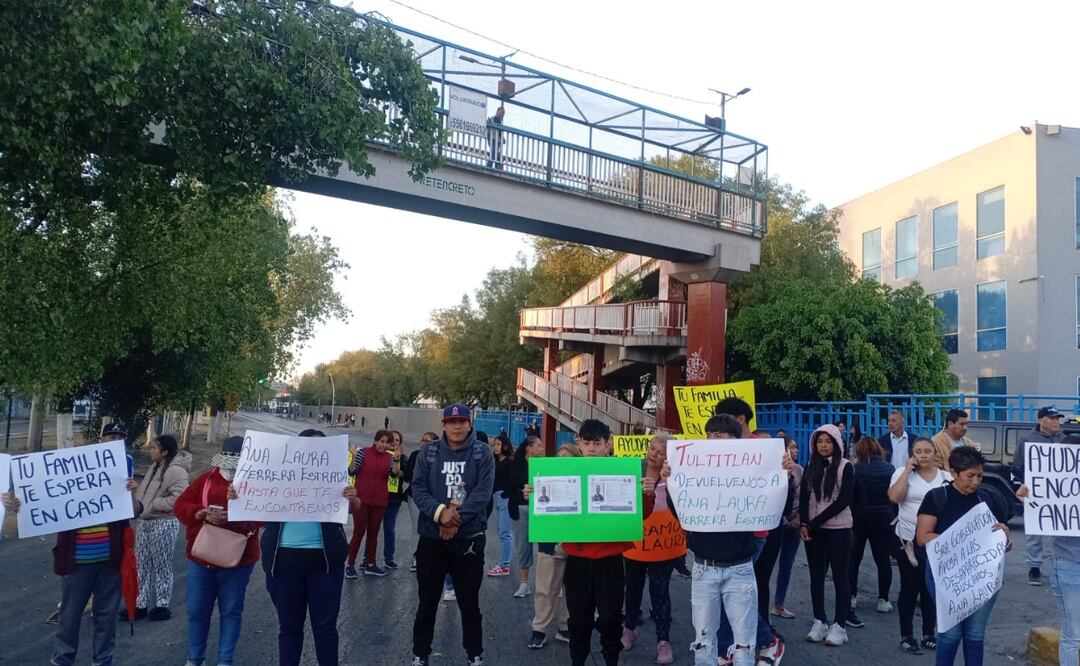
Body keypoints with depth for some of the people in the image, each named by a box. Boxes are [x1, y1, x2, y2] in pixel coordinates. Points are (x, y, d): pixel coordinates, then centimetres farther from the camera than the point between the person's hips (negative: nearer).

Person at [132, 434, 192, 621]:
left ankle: (162, 605, 15)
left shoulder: (176, 471, -19)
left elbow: (178, 498, -27)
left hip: (164, 524, -9)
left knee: (162, 565, 3)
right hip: (144, 521, 9)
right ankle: (140, 604, 23)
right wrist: (137, 498, 0)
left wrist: (153, 505, -21)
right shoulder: (155, 467, 11)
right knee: (142, 564, 13)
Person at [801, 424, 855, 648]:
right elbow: (803, 498, 5)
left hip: (838, 529, -4)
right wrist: (804, 524, -10)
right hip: (813, 529, 4)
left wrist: (815, 521, -13)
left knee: (840, 576, 2)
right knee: (816, 575, 8)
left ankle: (839, 625, 9)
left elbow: (844, 500, -12)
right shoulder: (810, 468, 8)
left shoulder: (845, 467, -4)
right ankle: (819, 621, 18)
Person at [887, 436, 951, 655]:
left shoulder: (946, 477, 4)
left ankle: (929, 634, 26)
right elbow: (894, 497, -20)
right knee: (910, 588, 4)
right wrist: (908, 470, -16)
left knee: (931, 588, 12)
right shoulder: (903, 473, -3)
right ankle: (906, 636, 15)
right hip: (908, 540, -2)